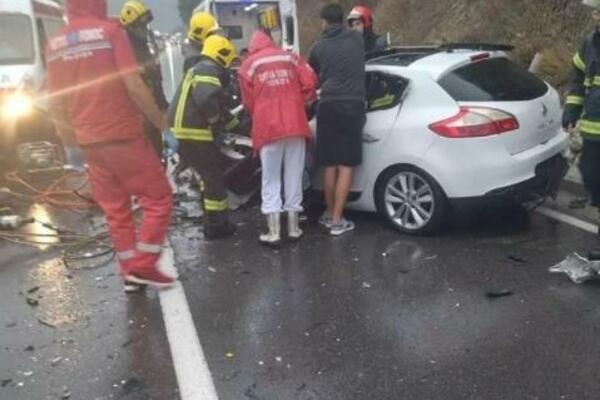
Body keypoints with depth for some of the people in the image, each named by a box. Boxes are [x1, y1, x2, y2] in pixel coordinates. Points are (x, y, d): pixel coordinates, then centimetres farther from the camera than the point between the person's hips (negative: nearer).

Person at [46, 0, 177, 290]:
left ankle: (129, 273, 20)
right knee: (158, 199, 7)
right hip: (123, 136, -6)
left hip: (90, 143, 6)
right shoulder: (110, 31, -7)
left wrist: (72, 144, 19)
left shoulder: (54, 45, 10)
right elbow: (134, 86, -15)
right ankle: (143, 266, 4)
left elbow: (56, 103, 11)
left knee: (115, 211, 15)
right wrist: (163, 126, -8)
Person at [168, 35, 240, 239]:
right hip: (193, 134, -10)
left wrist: (236, 123, 31)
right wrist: (217, 121, -13)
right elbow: (206, 99, -30)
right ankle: (216, 226, 5)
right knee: (215, 176, -1)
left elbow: (218, 104, 31)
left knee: (210, 172, 24)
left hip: (181, 132, 10)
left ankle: (212, 217, 35)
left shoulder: (200, 69, 25)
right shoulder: (209, 70, -10)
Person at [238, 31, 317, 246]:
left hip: (268, 128, -2)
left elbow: (248, 101, 6)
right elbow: (310, 81, 2)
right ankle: (294, 228, 15)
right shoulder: (290, 57, 13)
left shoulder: (248, 64, 8)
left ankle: (273, 231, 0)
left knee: (271, 180, 4)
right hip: (295, 125, 2)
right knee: (294, 177, 9)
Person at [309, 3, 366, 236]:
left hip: (329, 106, 1)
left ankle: (329, 214, 23)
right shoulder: (357, 39, 10)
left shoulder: (319, 46, 7)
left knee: (330, 165, 12)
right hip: (353, 106, -1)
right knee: (346, 166, 1)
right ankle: (337, 220, 2)